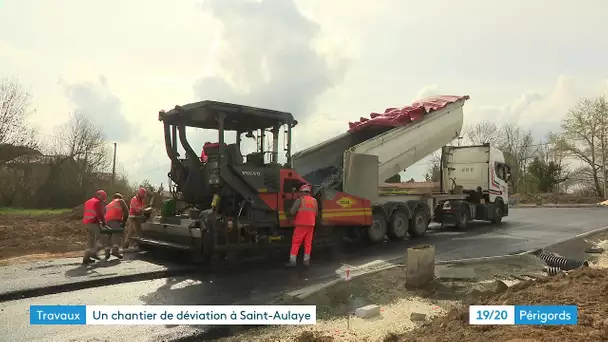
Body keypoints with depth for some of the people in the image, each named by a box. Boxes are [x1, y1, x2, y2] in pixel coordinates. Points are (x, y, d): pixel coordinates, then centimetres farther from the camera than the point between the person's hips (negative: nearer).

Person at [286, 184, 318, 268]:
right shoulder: (314, 201, 8)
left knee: (296, 243, 0)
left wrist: (293, 215, 9)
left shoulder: (300, 200, -8)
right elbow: (316, 214, 12)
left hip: (300, 225, -5)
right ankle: (306, 261, 11)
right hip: (310, 225, 5)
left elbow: (292, 212, -12)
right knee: (308, 243, 10)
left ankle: (292, 261, -1)